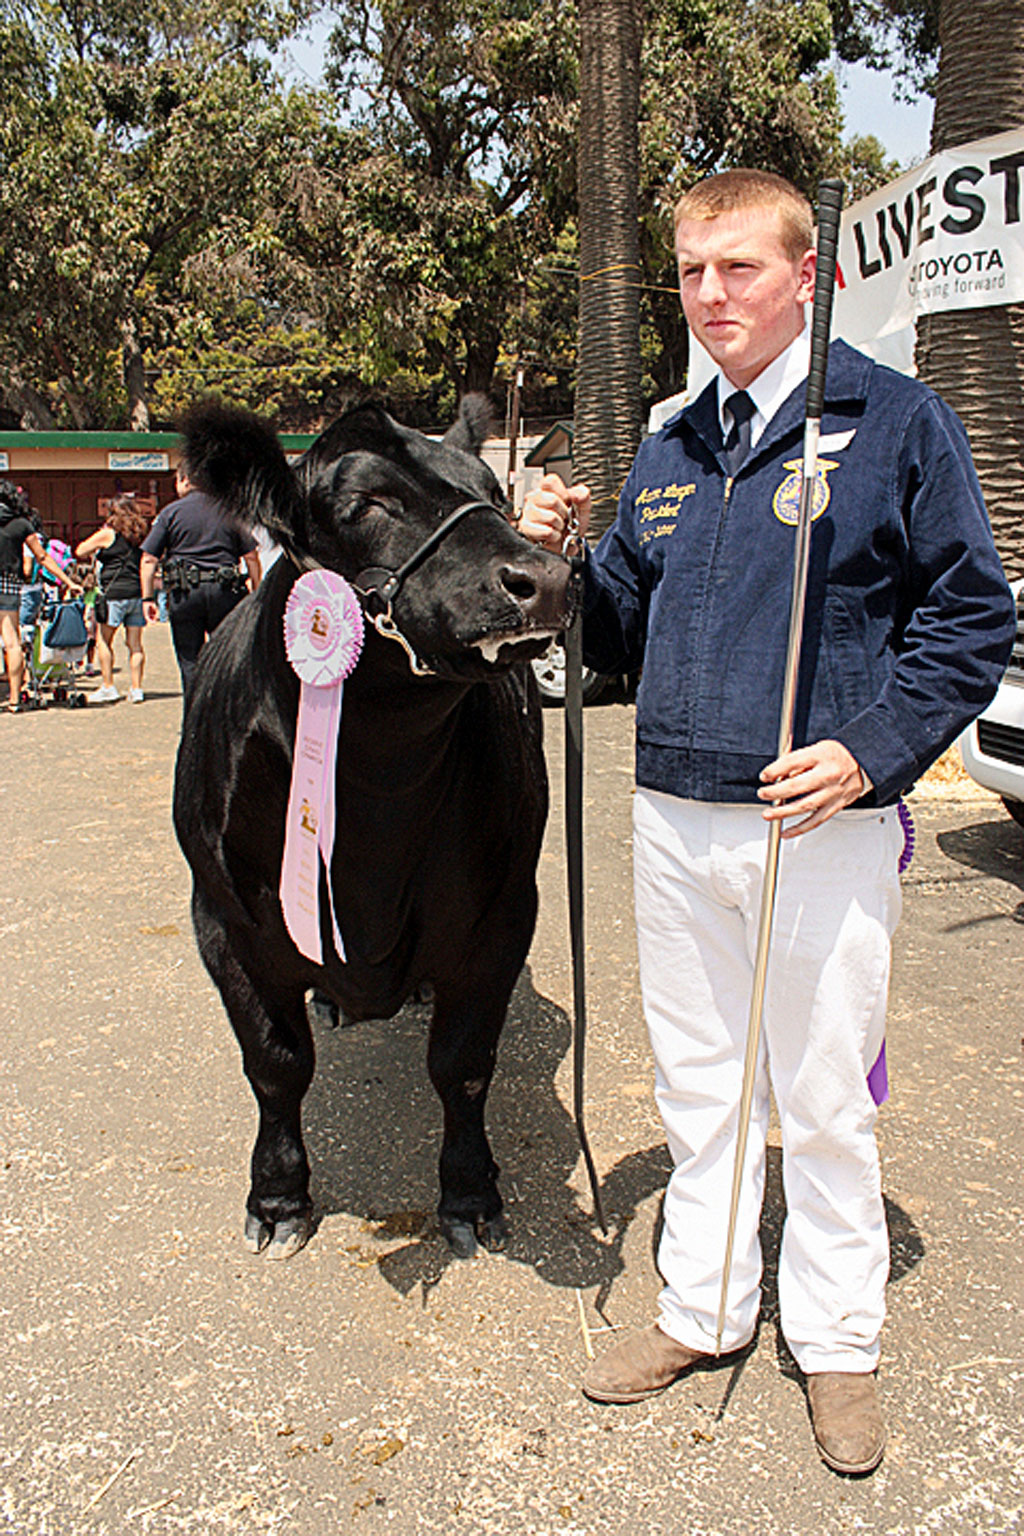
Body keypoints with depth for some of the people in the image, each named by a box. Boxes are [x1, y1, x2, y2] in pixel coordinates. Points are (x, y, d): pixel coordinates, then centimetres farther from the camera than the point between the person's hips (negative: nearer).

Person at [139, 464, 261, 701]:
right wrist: (256, 593, 11)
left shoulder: (171, 512, 3)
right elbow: (251, 556, 6)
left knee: (190, 662, 5)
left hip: (185, 593, -2)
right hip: (225, 592, 2)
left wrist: (147, 597, 1)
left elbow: (148, 559, -2)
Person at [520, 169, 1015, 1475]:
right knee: (696, 1084, 16)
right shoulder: (670, 451, 13)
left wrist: (870, 753, -17)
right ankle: (702, 1308, 35)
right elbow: (624, 633, 17)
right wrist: (567, 560, -3)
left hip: (822, 828, -4)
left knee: (825, 1100, 8)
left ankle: (835, 1341, 30)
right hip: (675, 822, 5)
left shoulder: (896, 420, -3)